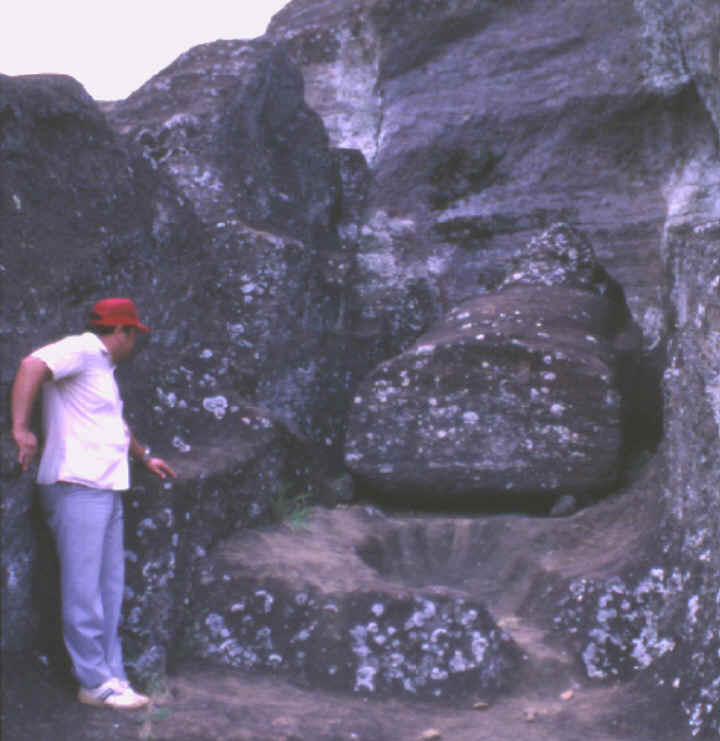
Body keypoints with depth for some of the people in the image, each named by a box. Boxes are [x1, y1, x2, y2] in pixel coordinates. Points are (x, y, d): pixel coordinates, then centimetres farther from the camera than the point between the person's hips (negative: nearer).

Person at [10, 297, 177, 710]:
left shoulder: (103, 367, 24)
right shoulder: (82, 350, -7)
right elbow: (33, 365, -26)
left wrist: (144, 457, 52)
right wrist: (21, 428, -32)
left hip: (107, 490, 10)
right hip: (77, 488, -10)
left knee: (110, 591, 11)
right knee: (83, 591, -5)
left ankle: (112, 678, 18)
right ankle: (95, 682, 1)